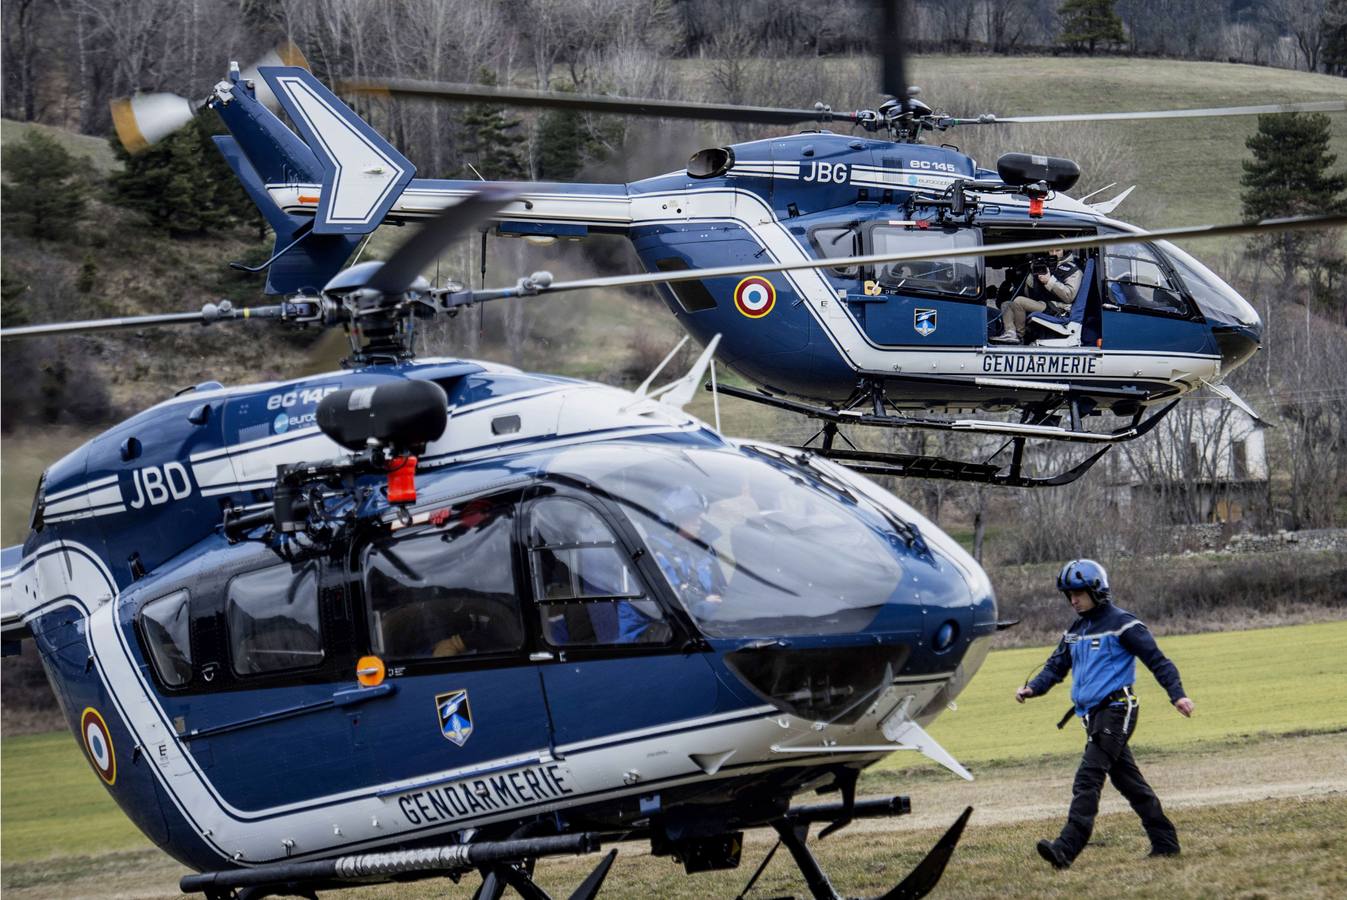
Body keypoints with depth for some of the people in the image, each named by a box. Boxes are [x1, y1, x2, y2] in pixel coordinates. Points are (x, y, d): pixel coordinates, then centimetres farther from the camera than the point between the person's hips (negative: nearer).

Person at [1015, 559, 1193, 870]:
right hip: (1091, 713, 9)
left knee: (1088, 777, -18)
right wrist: (1032, 689, -1)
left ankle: (1067, 849, -26)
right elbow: (1056, 666, 19)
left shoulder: (1121, 623, -6)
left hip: (1116, 710, -9)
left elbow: (1156, 659, -8)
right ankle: (1164, 842, 21)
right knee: (1128, 781, 13)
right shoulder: (1074, 632, 19)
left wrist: (1176, 694, -17)